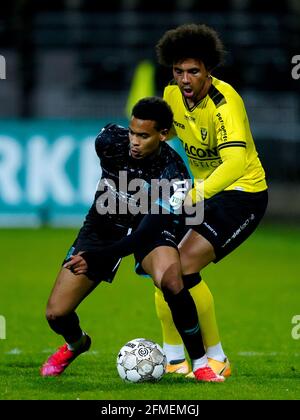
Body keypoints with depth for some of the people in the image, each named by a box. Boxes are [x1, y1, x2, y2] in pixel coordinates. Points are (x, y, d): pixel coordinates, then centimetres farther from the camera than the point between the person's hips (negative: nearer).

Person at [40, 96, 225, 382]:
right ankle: (76, 343, 32)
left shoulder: (174, 175, -31)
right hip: (103, 225, 3)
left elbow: (148, 233, -37)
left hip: (149, 229, -3)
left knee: (171, 282, -36)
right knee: (56, 314, -7)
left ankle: (200, 362, -16)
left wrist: (97, 258, -47)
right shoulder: (110, 141, -22)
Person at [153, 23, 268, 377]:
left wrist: (198, 193, -53)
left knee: (185, 264, -20)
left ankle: (216, 360, -10)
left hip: (243, 192, -8)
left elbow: (236, 161, -40)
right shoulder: (172, 94, -4)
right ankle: (172, 357, 16)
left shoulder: (224, 102, -27)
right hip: (204, 192, 8)